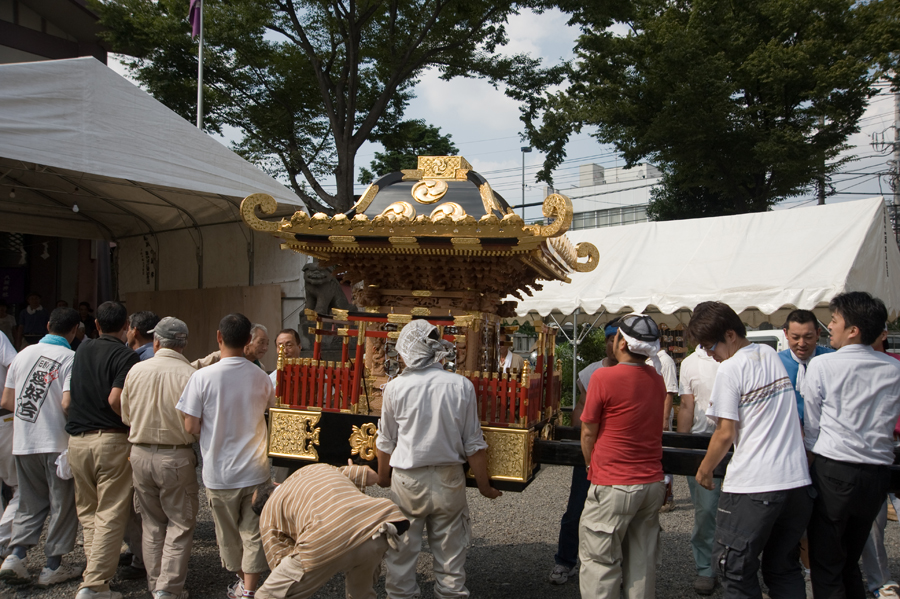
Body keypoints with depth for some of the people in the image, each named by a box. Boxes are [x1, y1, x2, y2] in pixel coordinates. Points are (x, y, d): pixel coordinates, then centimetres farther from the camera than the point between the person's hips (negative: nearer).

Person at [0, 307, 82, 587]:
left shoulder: (24, 353, 6)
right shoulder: (71, 359, -11)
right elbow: (68, 404, -20)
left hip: (23, 442, 5)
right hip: (57, 442, -5)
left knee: (31, 503, 19)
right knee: (63, 504, 8)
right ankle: (53, 567, 14)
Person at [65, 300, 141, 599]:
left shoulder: (82, 350, 11)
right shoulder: (125, 356, -9)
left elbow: (67, 400, 14)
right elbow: (115, 399, -20)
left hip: (77, 439, 6)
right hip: (111, 440, -6)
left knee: (88, 512, 17)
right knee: (110, 514, -1)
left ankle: (96, 570, 23)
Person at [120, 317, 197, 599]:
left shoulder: (136, 370, -2)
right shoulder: (190, 375, -15)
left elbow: (125, 416, 9)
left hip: (140, 454, 4)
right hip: (176, 457, -4)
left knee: (152, 523, 18)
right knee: (180, 524, 7)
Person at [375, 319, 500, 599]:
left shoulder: (395, 387, -7)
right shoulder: (461, 385, -8)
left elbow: (385, 443, 4)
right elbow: (474, 444, -3)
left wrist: (383, 478, 21)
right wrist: (484, 485, 9)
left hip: (406, 481, 0)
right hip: (448, 481, 1)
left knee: (401, 554, 13)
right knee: (450, 557, 12)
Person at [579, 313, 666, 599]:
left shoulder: (603, 377, -15)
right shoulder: (657, 379, 5)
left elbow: (588, 433, -7)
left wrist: (592, 467, 10)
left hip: (614, 487, -6)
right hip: (652, 483, 6)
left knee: (601, 562, 4)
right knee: (642, 562, 15)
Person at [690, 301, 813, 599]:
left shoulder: (730, 368, -11)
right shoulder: (772, 354, 12)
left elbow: (726, 433, -12)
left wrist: (705, 470, 2)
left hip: (753, 487, -8)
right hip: (797, 480, 8)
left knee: (736, 570, 4)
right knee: (784, 569, 18)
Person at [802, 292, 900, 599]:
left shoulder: (822, 365, -8)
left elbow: (811, 425, -2)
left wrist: (813, 459, 11)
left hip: (834, 471, -5)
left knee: (826, 565, 5)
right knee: (851, 562, 20)